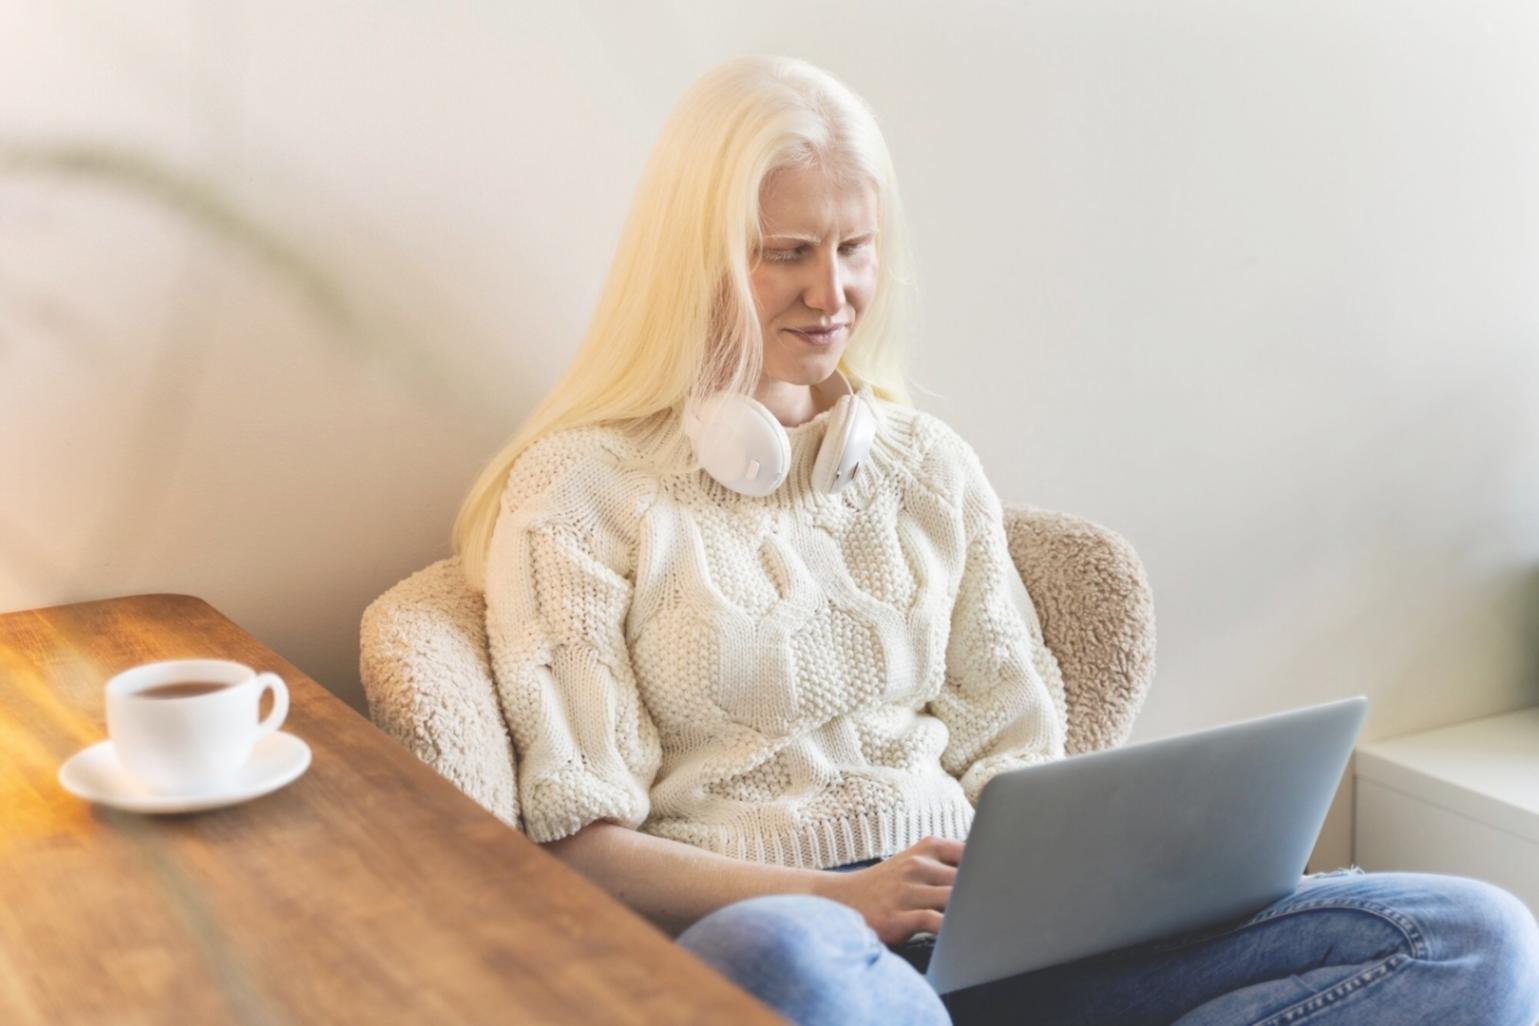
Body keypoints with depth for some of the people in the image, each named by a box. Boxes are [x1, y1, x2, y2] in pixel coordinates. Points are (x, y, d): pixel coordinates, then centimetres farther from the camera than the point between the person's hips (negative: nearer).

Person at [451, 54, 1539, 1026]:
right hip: (750, 929, -5)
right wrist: (837, 902, -17)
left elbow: (1011, 747, 17)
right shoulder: (582, 486, 2)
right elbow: (579, 838, -3)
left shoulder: (930, 464, 17)